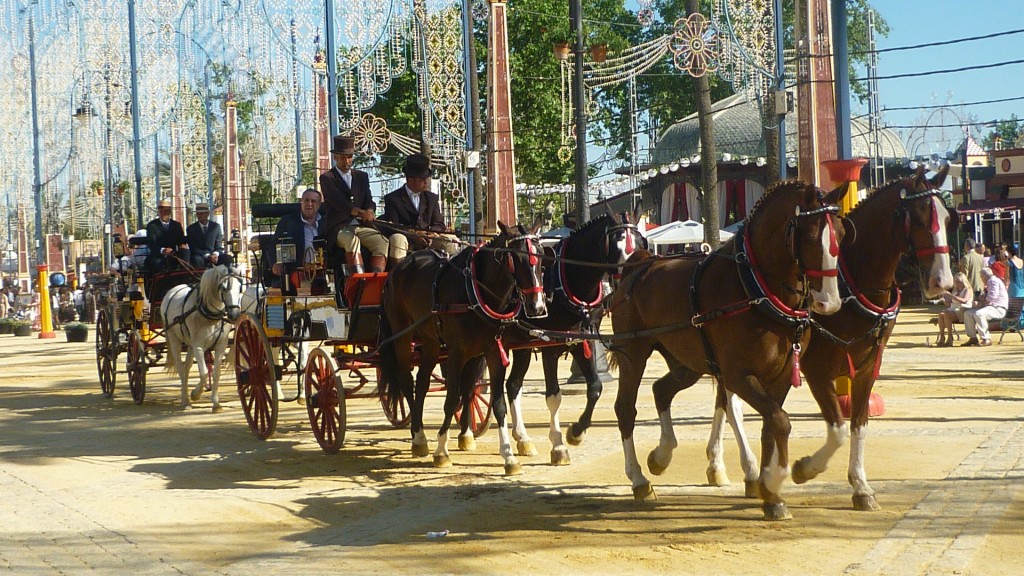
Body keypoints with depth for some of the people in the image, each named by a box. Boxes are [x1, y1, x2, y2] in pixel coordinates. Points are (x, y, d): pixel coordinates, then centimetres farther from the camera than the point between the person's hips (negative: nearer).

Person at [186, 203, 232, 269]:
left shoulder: (216, 226, 8)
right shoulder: (191, 228, 2)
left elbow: (219, 246, 6)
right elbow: (193, 248, -4)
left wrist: (215, 254, -18)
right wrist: (207, 256, -21)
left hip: (214, 256, 2)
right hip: (199, 256, -2)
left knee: (227, 258, -26)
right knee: (197, 260, -37)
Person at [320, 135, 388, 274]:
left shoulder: (362, 176, 20)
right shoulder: (327, 178, 3)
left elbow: (369, 201, 9)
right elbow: (338, 202, -13)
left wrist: (369, 212, -17)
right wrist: (361, 213, -29)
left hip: (361, 226, 5)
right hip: (339, 228, -5)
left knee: (382, 241, -23)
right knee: (353, 240, -37)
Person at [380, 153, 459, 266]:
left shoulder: (432, 198, 13)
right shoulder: (392, 199, -2)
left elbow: (439, 224, 9)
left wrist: (431, 233, -16)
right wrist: (415, 235, -25)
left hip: (427, 241, 4)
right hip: (406, 238, -4)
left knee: (451, 240, -16)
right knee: (397, 239, -36)